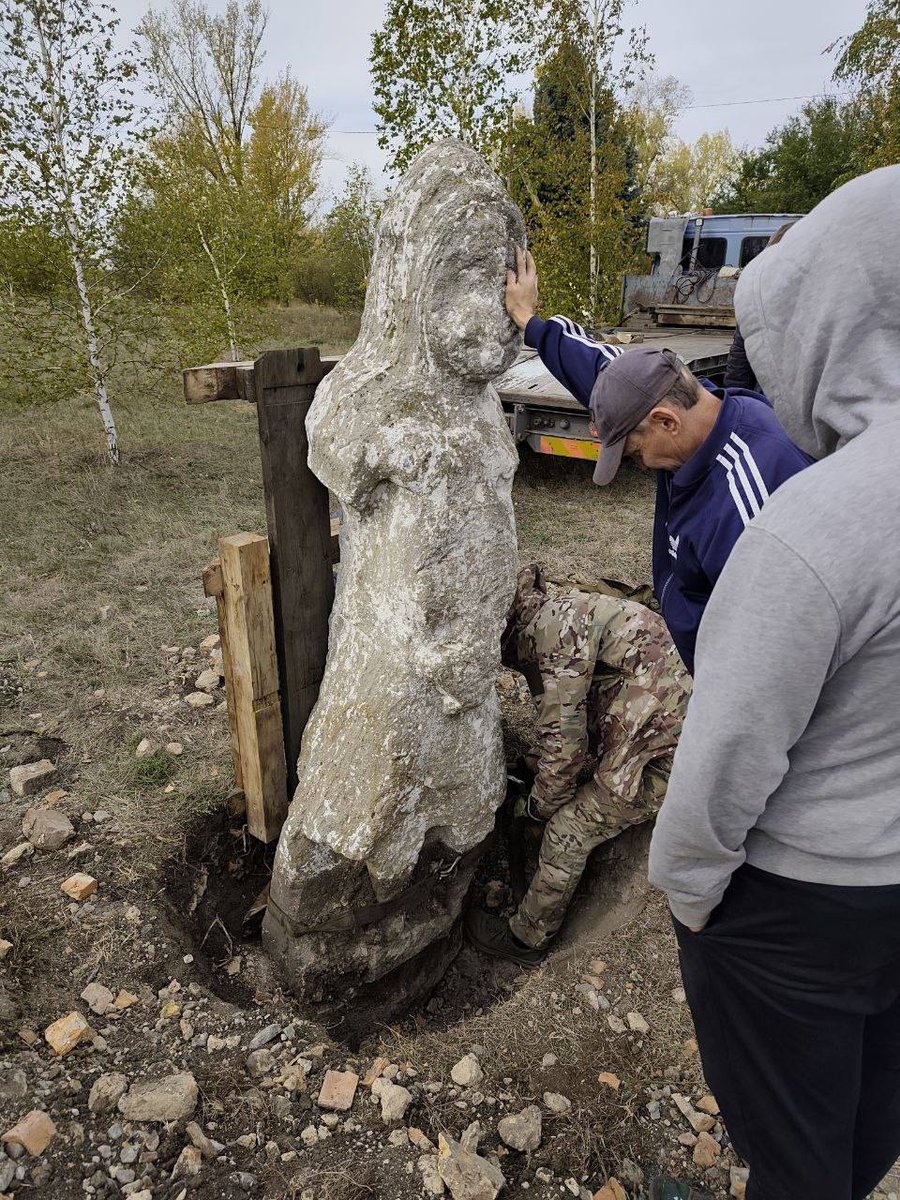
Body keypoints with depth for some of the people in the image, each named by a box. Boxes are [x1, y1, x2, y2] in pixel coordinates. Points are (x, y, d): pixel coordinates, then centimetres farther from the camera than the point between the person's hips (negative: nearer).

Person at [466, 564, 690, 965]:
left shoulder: (556, 621, -16)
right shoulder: (562, 613, 14)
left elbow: (564, 739, -16)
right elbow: (577, 713, 25)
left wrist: (542, 803, 1)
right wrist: (542, 775, 29)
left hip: (660, 752, -9)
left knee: (568, 833, 4)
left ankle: (526, 939, 23)